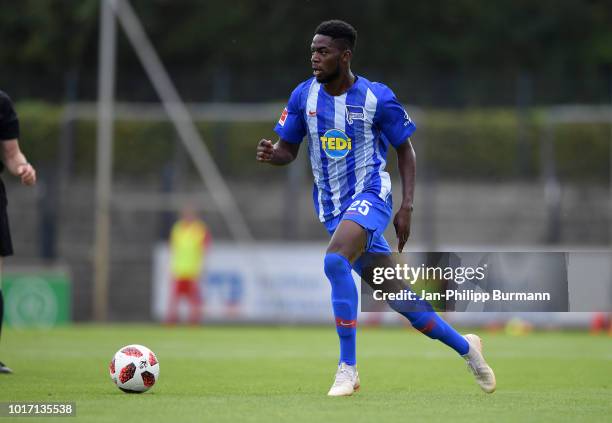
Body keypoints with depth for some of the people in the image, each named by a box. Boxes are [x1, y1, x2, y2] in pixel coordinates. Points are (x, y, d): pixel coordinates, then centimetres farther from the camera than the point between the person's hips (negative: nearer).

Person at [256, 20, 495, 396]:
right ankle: (465, 347, 29)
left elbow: (405, 150, 2)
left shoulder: (377, 98, -8)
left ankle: (348, 368, -26)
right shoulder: (303, 96, 1)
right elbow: (288, 151, 8)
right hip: (332, 207, 5)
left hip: (370, 195, -5)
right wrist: (270, 154, -16)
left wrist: (407, 207, -6)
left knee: (335, 260, -32)